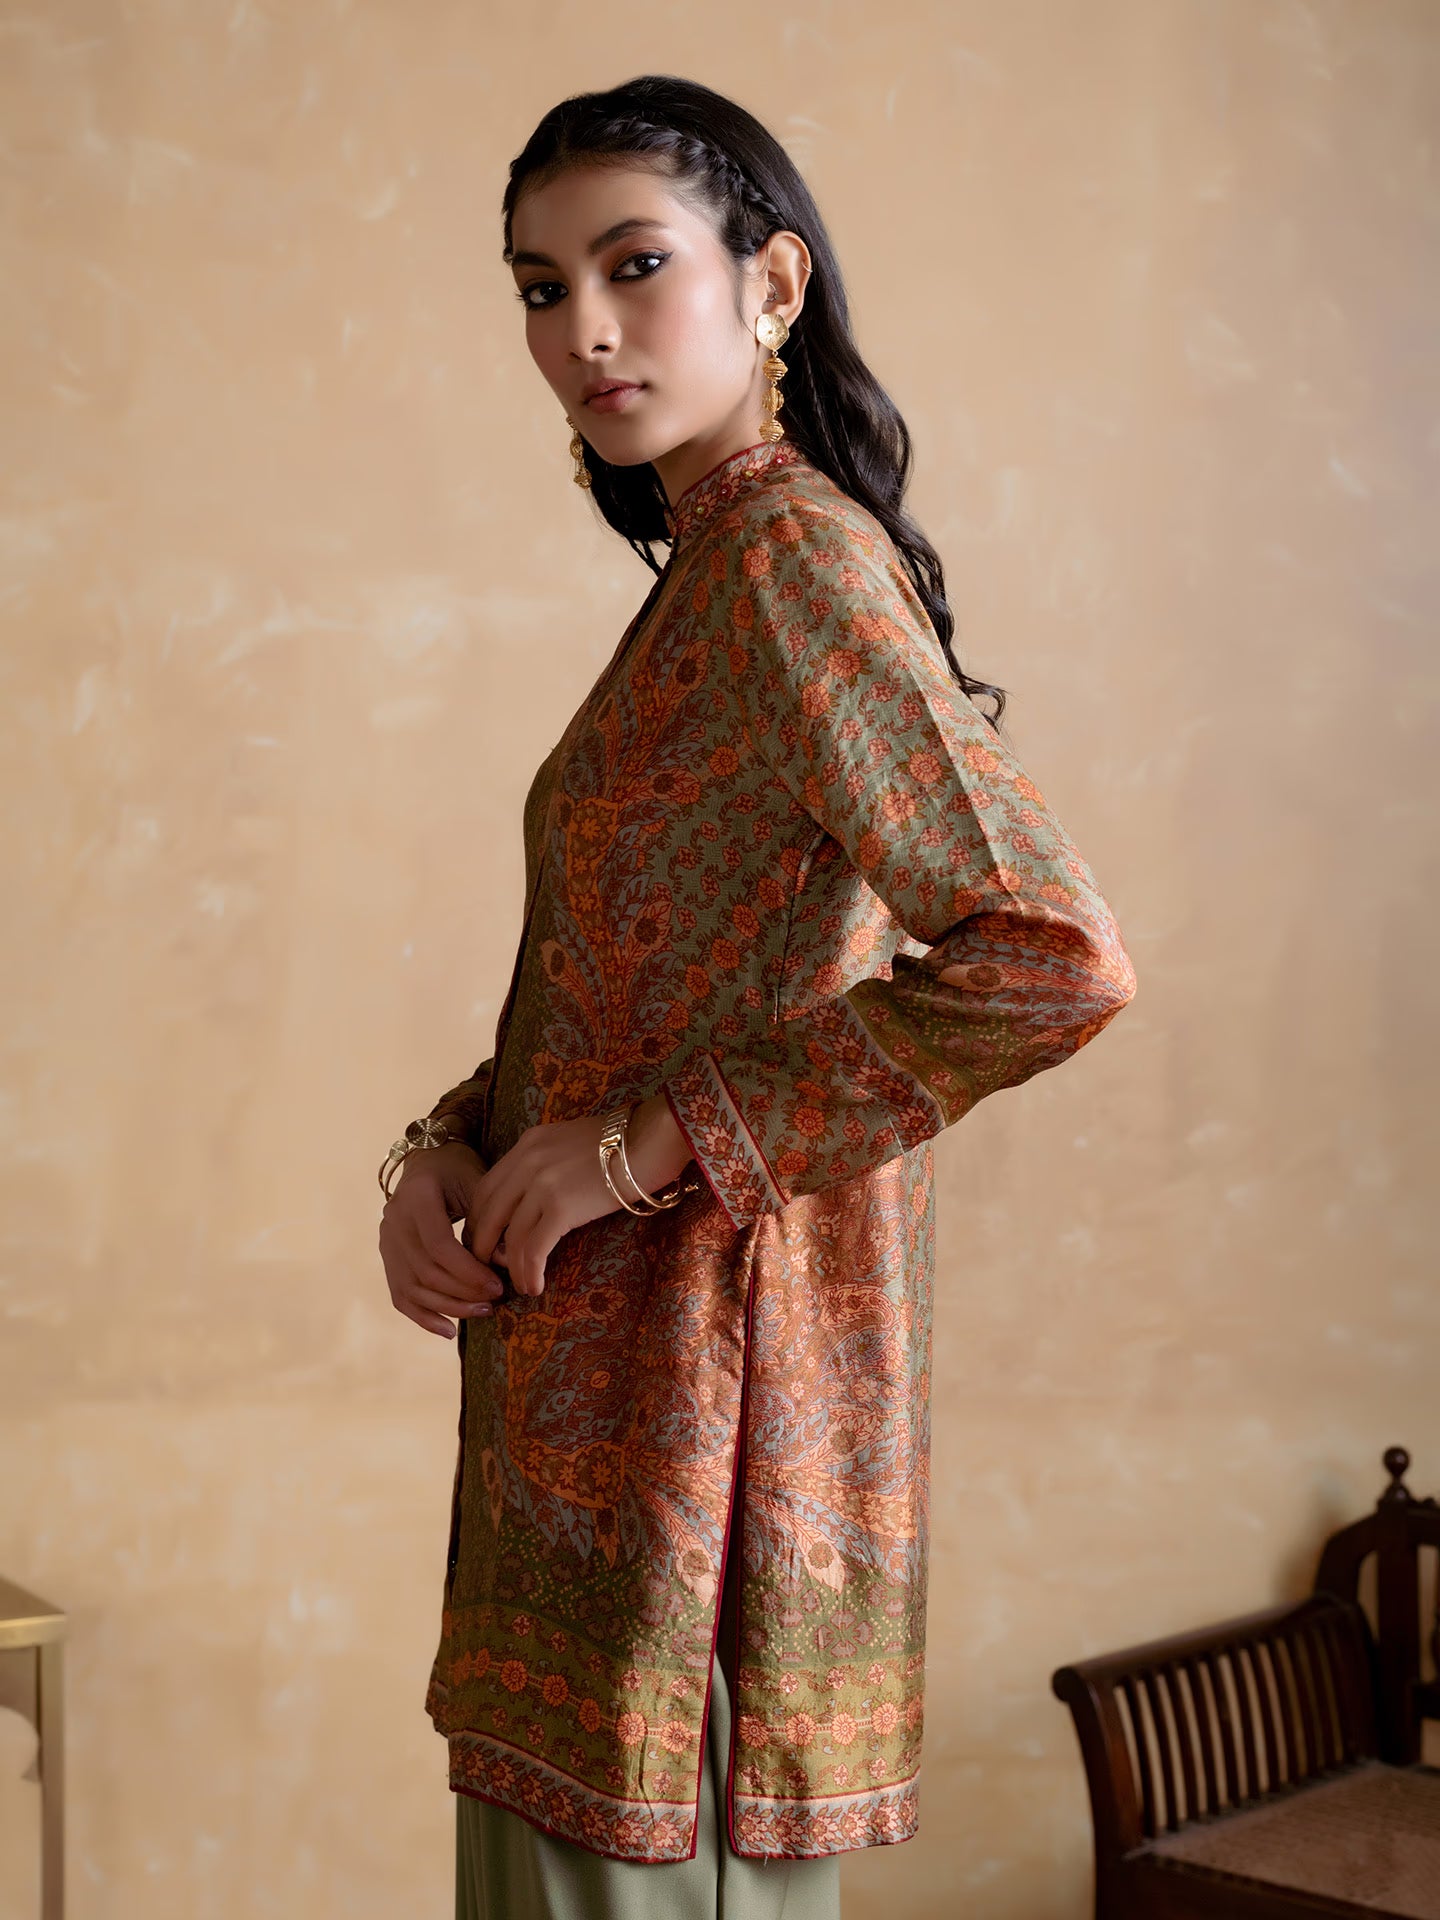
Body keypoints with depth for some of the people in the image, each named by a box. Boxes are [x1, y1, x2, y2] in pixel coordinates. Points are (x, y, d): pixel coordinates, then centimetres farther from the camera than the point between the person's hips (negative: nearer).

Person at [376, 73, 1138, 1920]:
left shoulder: (798, 553, -14)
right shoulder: (705, 573, 15)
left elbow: (1052, 961, -26)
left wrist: (651, 1144, -20)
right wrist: (447, 1146, 2)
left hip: (695, 1363, -9)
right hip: (595, 1364, 9)